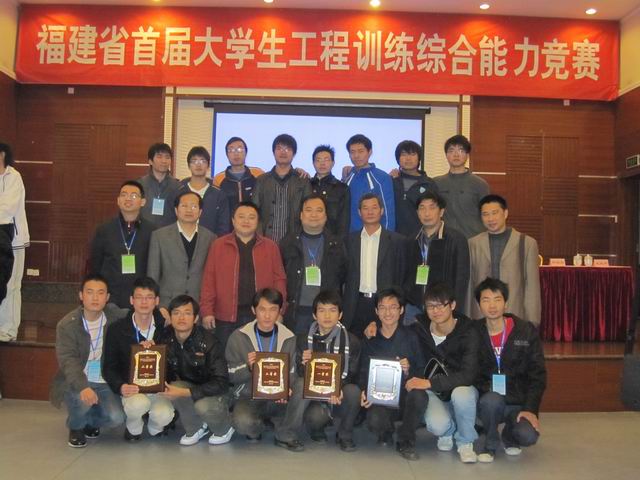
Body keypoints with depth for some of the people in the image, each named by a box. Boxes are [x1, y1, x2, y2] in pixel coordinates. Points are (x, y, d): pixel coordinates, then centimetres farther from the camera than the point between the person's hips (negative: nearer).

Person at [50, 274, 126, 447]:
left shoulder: (115, 315, -5)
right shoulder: (67, 324, -14)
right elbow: (68, 360, -23)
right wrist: (83, 387, -42)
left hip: (106, 382, 2)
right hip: (77, 382, -2)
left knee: (116, 418, -20)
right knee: (82, 399, -34)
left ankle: (91, 422, 18)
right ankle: (76, 427, 4)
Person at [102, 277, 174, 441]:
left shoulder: (165, 327, -1)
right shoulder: (117, 329, -1)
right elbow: (109, 367, 0)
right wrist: (120, 386, -19)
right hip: (131, 387, 0)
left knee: (164, 415, -28)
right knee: (138, 403, -34)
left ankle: (155, 428, 12)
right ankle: (133, 428, 3)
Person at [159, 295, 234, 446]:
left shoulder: (208, 342, -26)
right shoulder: (166, 338, -11)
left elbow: (221, 382, -29)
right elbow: (166, 372, -1)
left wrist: (185, 392, -35)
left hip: (216, 391, -4)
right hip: (188, 385, 4)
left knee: (203, 406, -34)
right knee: (174, 387, -27)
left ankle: (224, 430, 2)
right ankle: (196, 428, -1)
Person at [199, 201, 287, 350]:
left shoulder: (270, 247, 8)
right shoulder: (218, 246, 6)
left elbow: (279, 280, 7)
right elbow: (209, 281, 4)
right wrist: (207, 311, -2)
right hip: (227, 316, 0)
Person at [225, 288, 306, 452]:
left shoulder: (289, 338, -3)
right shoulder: (239, 337, -6)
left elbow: (292, 374, -1)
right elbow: (231, 376, -5)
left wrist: (286, 389, -24)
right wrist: (248, 367, -27)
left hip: (279, 398, 2)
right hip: (249, 397, -2)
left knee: (302, 385, -26)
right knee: (242, 422, -33)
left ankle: (286, 435, -7)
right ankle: (257, 427, 6)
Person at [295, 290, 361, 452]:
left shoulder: (351, 341, -3)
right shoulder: (304, 339, 0)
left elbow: (353, 375, -4)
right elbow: (299, 375, 2)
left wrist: (338, 391, -25)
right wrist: (304, 364, -22)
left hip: (341, 397, 1)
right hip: (314, 397, 0)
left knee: (353, 391, -32)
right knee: (315, 416, -33)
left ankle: (345, 435, -3)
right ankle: (317, 430, 9)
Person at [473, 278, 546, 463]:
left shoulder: (526, 331, -3)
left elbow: (538, 374, -3)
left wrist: (531, 409, -13)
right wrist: (486, 391, -18)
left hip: (518, 402, 1)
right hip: (488, 401, 0)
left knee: (528, 436, -27)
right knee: (491, 400, -35)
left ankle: (509, 435, 13)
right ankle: (490, 444, -4)